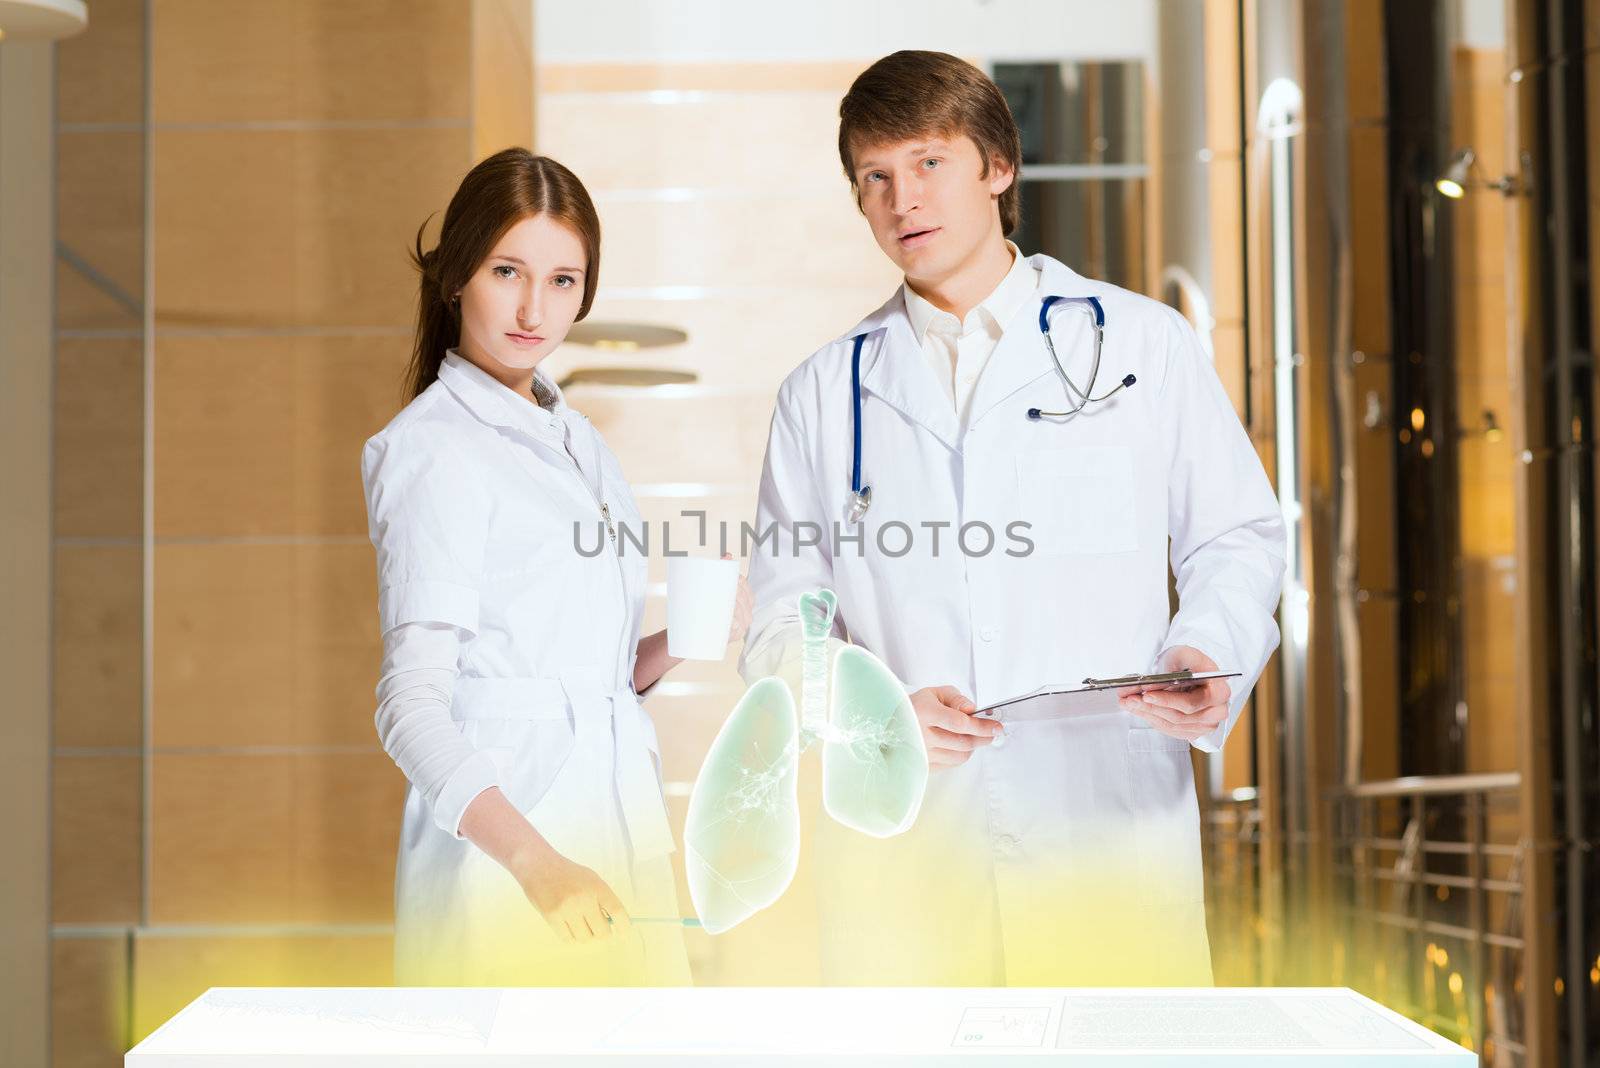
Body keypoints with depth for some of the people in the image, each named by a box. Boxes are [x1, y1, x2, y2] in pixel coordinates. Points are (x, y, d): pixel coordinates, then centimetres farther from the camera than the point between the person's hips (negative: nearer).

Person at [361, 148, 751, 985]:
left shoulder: (573, 438, 15)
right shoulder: (434, 451, -9)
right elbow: (413, 704, -18)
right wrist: (534, 860, -31)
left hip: (615, 815, 7)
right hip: (498, 839, -7)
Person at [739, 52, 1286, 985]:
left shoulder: (1144, 343, 10)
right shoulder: (827, 391, 13)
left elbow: (1237, 539, 12)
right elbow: (784, 617, 11)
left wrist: (1203, 658, -9)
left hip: (1112, 821, -1)